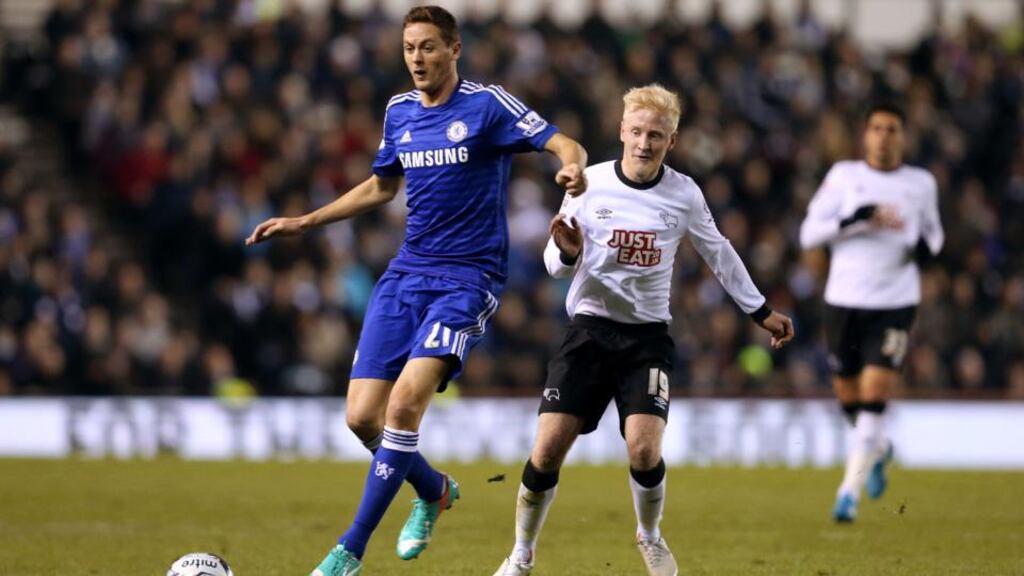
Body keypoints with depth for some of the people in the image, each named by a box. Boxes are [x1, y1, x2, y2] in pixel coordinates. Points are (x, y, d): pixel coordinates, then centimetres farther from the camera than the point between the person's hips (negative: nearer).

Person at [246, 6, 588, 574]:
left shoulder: (488, 105, -6)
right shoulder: (399, 111, 12)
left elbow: (564, 145, -11)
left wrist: (573, 169, -35)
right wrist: (303, 222, 24)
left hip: (467, 279, -6)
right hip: (405, 273, 6)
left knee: (406, 399, -23)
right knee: (362, 417, -3)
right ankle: (434, 491, 29)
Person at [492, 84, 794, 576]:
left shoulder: (684, 194, -2)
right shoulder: (590, 183, -4)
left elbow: (718, 253, 16)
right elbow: (556, 266, 2)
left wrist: (760, 312, 21)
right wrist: (566, 251, -21)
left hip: (647, 333, 0)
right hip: (589, 327, 0)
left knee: (644, 449, -18)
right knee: (548, 448, -10)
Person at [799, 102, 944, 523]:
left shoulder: (922, 184, 7)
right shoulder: (843, 176, 2)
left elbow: (933, 231, 23)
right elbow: (808, 234, -3)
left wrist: (927, 247, -1)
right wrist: (858, 219, -16)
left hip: (896, 302, -1)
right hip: (844, 299, 1)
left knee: (875, 392, -14)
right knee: (848, 396, 9)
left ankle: (850, 490, -10)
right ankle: (878, 449, 42)